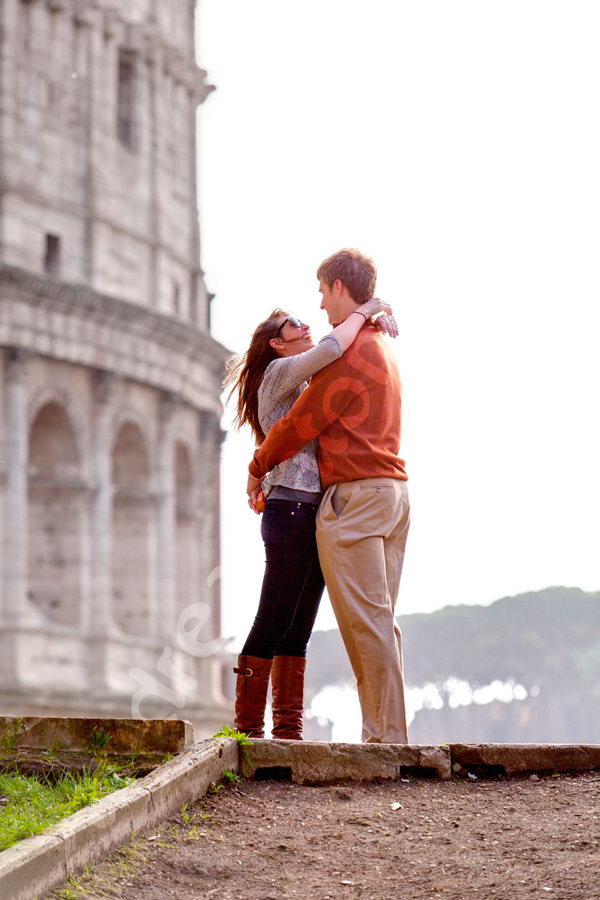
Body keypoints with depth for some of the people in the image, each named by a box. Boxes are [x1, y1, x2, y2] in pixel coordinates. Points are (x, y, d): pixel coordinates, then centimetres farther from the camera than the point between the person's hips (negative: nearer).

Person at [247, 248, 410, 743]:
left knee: (365, 619, -9)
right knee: (379, 620, 8)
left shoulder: (349, 354, -11)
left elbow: (302, 423, -6)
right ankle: (387, 733, 7)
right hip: (393, 488, 10)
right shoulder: (384, 350, 20)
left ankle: (387, 735, -11)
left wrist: (258, 467, 9)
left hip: (355, 494, -10)